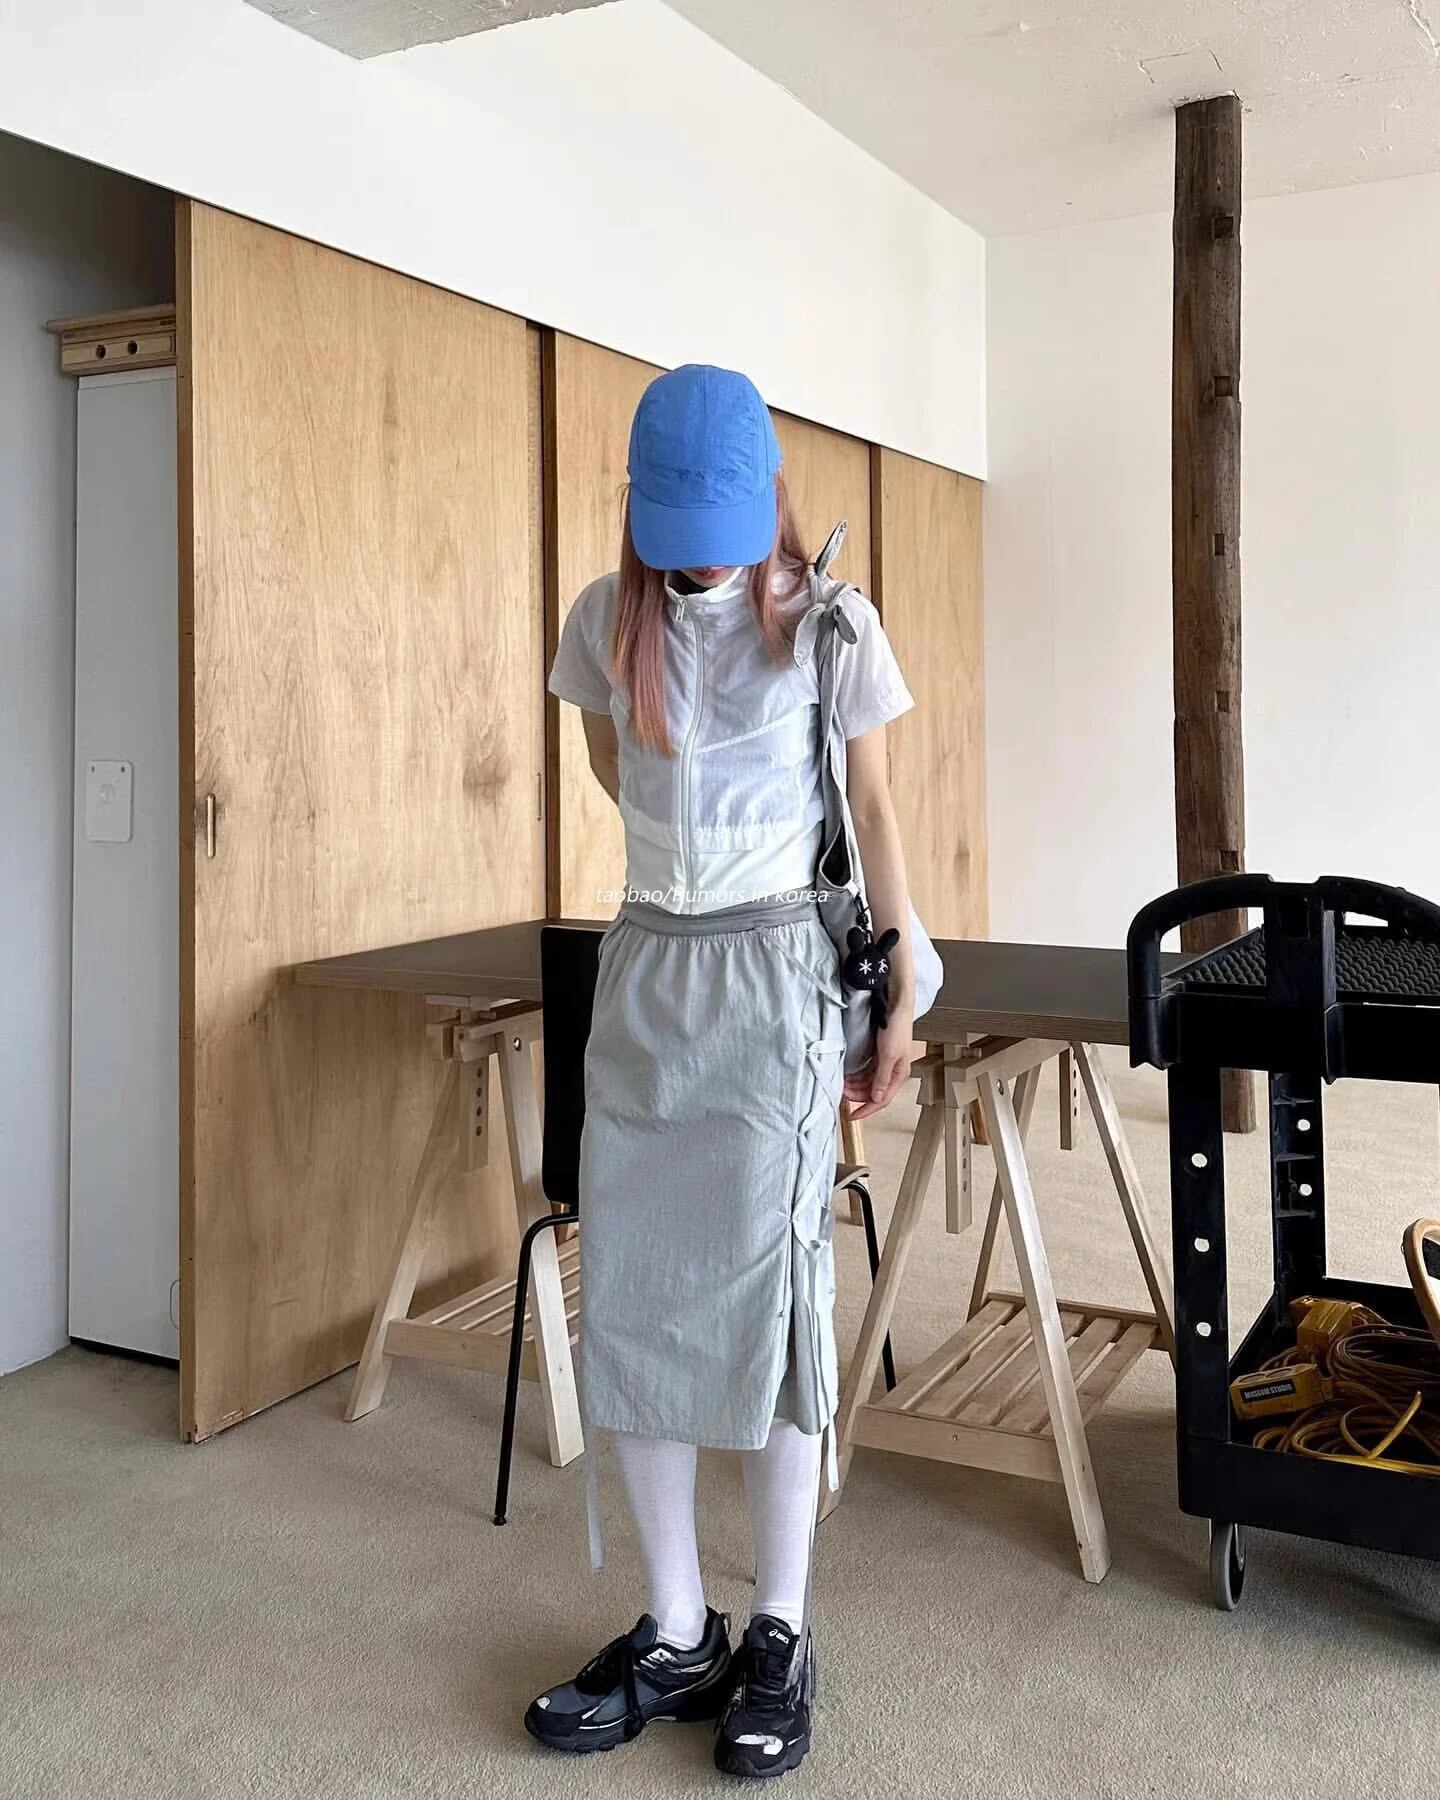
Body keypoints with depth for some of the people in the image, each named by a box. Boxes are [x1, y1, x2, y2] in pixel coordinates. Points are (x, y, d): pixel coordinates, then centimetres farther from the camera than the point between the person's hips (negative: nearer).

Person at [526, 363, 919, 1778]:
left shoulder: (827, 623, -3)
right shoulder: (607, 621, 5)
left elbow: (873, 809, 1)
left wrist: (902, 994, 0)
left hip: (773, 971, -4)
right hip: (644, 968, 4)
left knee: (768, 1293, -3)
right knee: (628, 1298, 3)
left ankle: (780, 1637, 13)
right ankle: (676, 1635, 17)